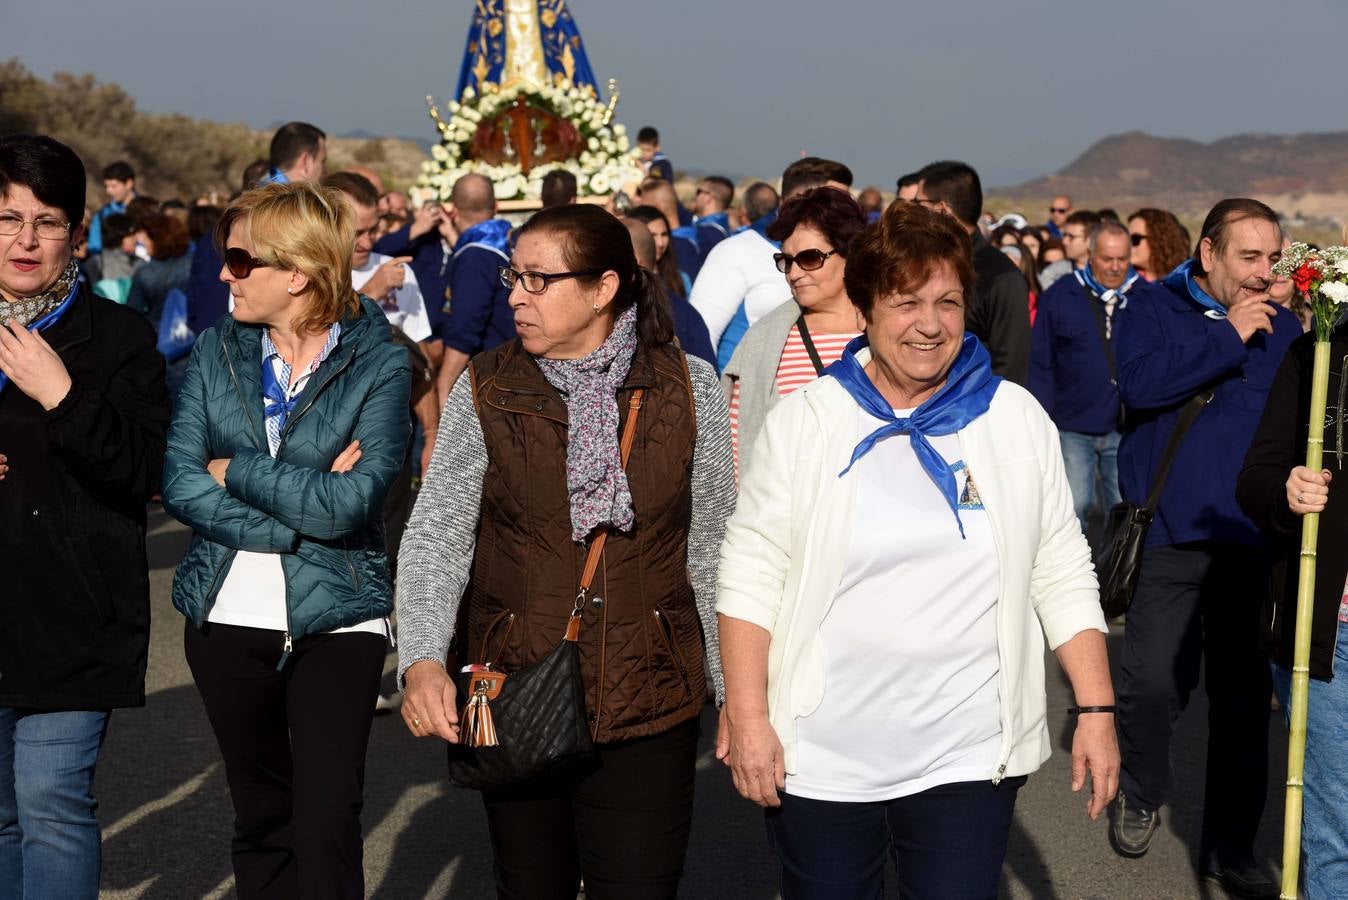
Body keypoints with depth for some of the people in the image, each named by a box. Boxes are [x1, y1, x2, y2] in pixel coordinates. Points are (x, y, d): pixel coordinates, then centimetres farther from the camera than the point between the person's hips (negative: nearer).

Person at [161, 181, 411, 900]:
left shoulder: (377, 364, -7)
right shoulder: (216, 350, 4)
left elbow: (349, 504, -18)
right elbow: (180, 485, -6)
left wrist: (235, 471, -10)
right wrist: (300, 509, -15)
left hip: (334, 619, -3)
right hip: (227, 617, 4)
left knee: (327, 829, -6)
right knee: (259, 818, 14)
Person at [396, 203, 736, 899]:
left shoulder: (690, 390, -1)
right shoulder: (486, 391, -1)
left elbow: (714, 551, 4)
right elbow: (436, 536, -7)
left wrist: (737, 690, 5)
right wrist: (421, 660, -22)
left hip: (648, 707, -1)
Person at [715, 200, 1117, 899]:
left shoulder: (1018, 419, 3)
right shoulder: (803, 420, -2)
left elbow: (1062, 574, 5)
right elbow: (751, 574, -2)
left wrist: (1096, 709, 0)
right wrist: (748, 719, -7)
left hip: (968, 759, 1)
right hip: (821, 761, -1)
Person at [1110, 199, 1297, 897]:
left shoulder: (1283, 328, 10)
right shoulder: (1153, 313, 0)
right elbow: (1139, 383, -19)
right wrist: (1229, 338, -16)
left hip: (1254, 545, 3)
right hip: (1171, 537, -3)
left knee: (1244, 697, 7)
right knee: (1151, 681, -7)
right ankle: (1141, 795, 23)